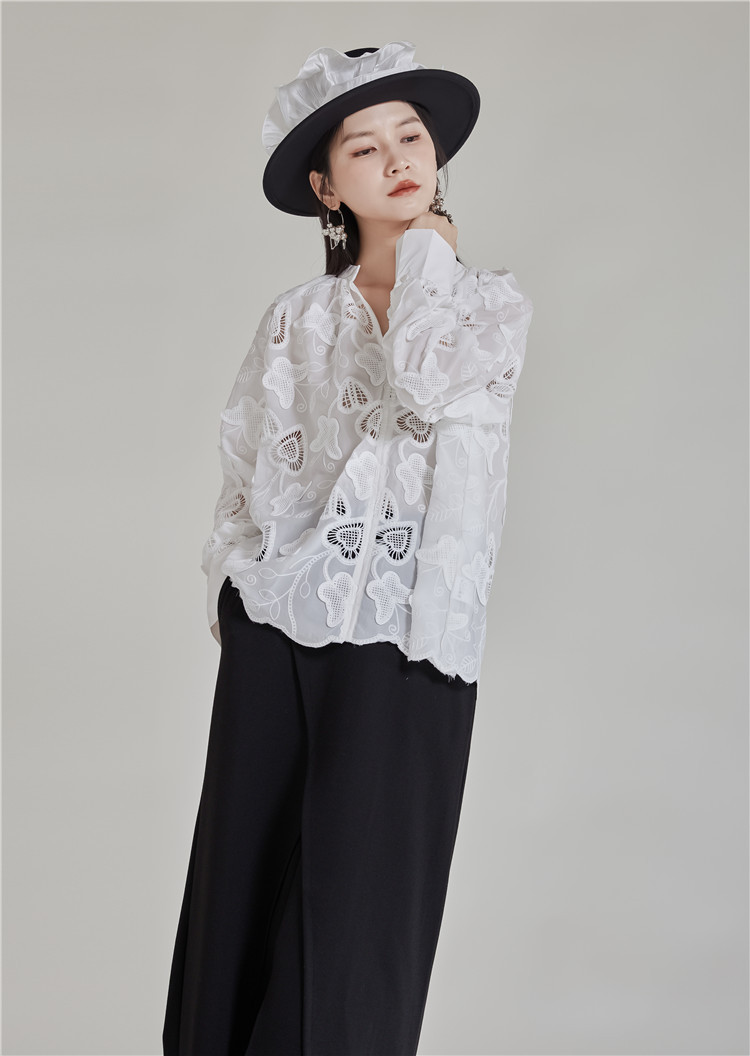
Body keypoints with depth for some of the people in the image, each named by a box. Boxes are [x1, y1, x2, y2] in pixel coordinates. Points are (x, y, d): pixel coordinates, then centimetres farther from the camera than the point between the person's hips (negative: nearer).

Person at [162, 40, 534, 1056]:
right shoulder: (297, 318, 9)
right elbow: (246, 476, 12)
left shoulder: (492, 304, 4)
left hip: (402, 638, -2)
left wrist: (427, 255, -4)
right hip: (281, 629, 2)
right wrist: (231, 609, 6)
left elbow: (423, 385, -17)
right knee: (247, 878, 7)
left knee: (363, 890, 0)